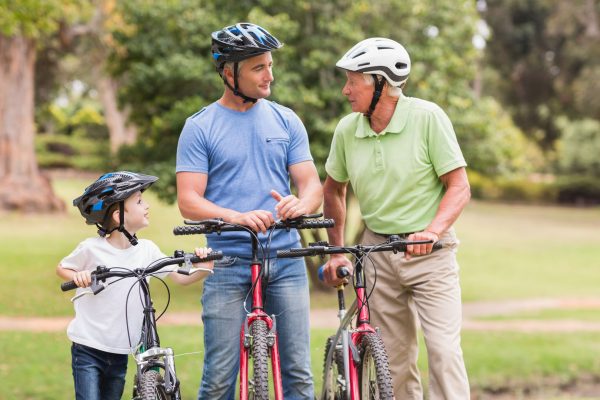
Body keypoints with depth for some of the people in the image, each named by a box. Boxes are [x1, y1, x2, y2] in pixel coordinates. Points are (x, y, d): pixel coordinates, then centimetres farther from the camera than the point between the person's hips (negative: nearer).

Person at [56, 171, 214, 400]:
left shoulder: (147, 250, 0)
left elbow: (181, 277, 2)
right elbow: (62, 268, 6)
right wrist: (77, 277, -16)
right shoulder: (92, 248, -10)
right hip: (88, 349, -4)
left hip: (120, 352, 4)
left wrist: (202, 269, -18)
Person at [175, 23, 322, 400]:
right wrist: (238, 217, -24)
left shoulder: (286, 121, 10)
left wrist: (300, 204, -19)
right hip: (228, 263, -3)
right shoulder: (200, 127, 1)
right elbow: (189, 201, -6)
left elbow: (313, 184, 6)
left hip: (285, 260, 3)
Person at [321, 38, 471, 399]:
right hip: (378, 253, 4)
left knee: (443, 348, -14)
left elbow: (459, 186, -11)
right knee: (393, 357, 6)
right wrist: (337, 252, 12)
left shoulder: (428, 117, -12)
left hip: (430, 254, -4)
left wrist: (432, 231, -26)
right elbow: (334, 189, 16)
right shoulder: (347, 130, 0)